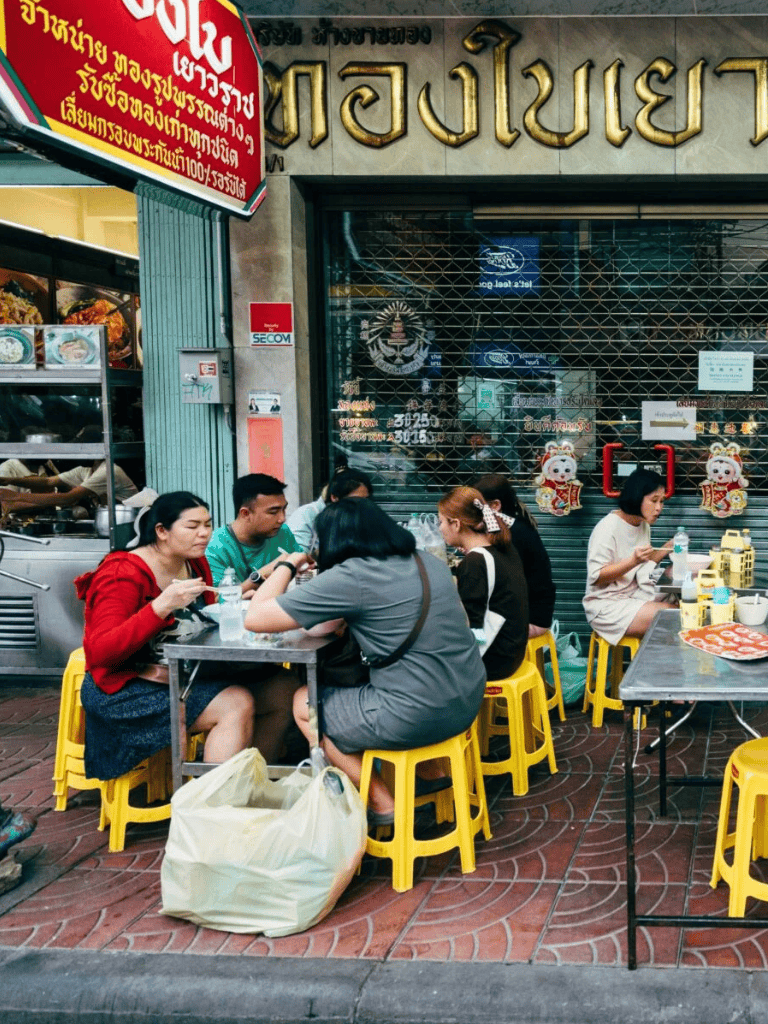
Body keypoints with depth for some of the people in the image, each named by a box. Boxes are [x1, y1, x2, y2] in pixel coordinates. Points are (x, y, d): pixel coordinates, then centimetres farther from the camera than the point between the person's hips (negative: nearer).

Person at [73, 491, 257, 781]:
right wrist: (162, 606, -33)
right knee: (237, 705, -26)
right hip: (123, 690, -8)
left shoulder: (196, 565, 9)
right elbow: (101, 653, -23)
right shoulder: (123, 575, -13)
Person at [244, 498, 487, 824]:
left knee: (303, 702, 14)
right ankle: (434, 772, 32)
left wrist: (287, 565, 5)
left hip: (419, 717, -8)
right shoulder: (428, 562, 8)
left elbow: (255, 619, -12)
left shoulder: (349, 579, -14)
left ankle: (382, 805, 17)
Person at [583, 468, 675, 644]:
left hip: (634, 596, 8)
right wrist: (633, 561, -30)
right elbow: (597, 576, -17)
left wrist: (668, 547, 2)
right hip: (606, 605, -8)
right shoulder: (608, 527, -17)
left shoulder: (643, 525, 10)